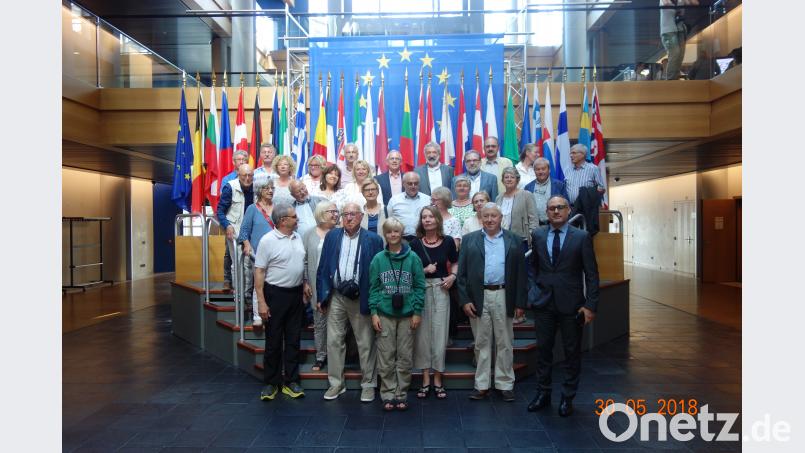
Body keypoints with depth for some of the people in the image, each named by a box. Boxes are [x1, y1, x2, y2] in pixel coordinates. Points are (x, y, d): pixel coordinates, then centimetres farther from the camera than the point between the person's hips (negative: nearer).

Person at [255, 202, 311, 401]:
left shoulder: (297, 237, 7)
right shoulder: (268, 240, -12)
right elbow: (259, 271, -13)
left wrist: (304, 283, 7)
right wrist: (261, 302, -17)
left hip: (296, 294, 6)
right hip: (275, 294, -6)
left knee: (293, 340, 10)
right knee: (274, 341, 4)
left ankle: (291, 381, 20)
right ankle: (271, 383, 17)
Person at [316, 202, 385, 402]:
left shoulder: (373, 240, -2)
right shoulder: (332, 236, 6)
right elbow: (323, 267, 7)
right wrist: (321, 295, 3)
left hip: (361, 298, -3)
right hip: (336, 297, 3)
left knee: (366, 343, 5)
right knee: (334, 341, 8)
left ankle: (368, 384, 19)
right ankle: (336, 383, 21)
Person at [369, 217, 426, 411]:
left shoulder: (412, 257, 0)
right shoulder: (378, 259, 3)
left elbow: (419, 285, 1)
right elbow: (373, 287, 4)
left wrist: (417, 311, -3)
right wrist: (374, 312, -2)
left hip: (407, 314, 0)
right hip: (385, 314, 0)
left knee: (405, 357, 6)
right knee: (386, 357, 3)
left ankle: (401, 393, 17)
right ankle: (387, 394, 14)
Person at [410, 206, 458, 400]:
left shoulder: (448, 241, 2)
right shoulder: (415, 243, -1)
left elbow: (455, 263, 16)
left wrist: (452, 276, -2)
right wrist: (424, 270, -13)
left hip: (441, 289, 0)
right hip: (420, 290, 0)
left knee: (439, 333, 2)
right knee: (422, 334, 4)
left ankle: (438, 380, 15)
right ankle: (425, 380, 16)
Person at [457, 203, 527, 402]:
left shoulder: (514, 240, 6)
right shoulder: (469, 240, 6)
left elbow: (521, 273, 4)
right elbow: (462, 273, 3)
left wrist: (520, 303, -1)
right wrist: (465, 300, -5)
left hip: (503, 296, 0)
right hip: (478, 298, 0)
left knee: (504, 343, 7)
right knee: (481, 343, 8)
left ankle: (505, 384, 19)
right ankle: (481, 385, 17)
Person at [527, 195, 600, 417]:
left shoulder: (581, 237, -5)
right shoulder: (537, 235, 4)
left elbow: (591, 274, -5)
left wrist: (591, 305, -9)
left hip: (571, 304, -2)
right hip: (543, 303, 2)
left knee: (572, 352, 8)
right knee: (543, 349, 11)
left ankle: (567, 397, 23)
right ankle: (543, 393, 26)